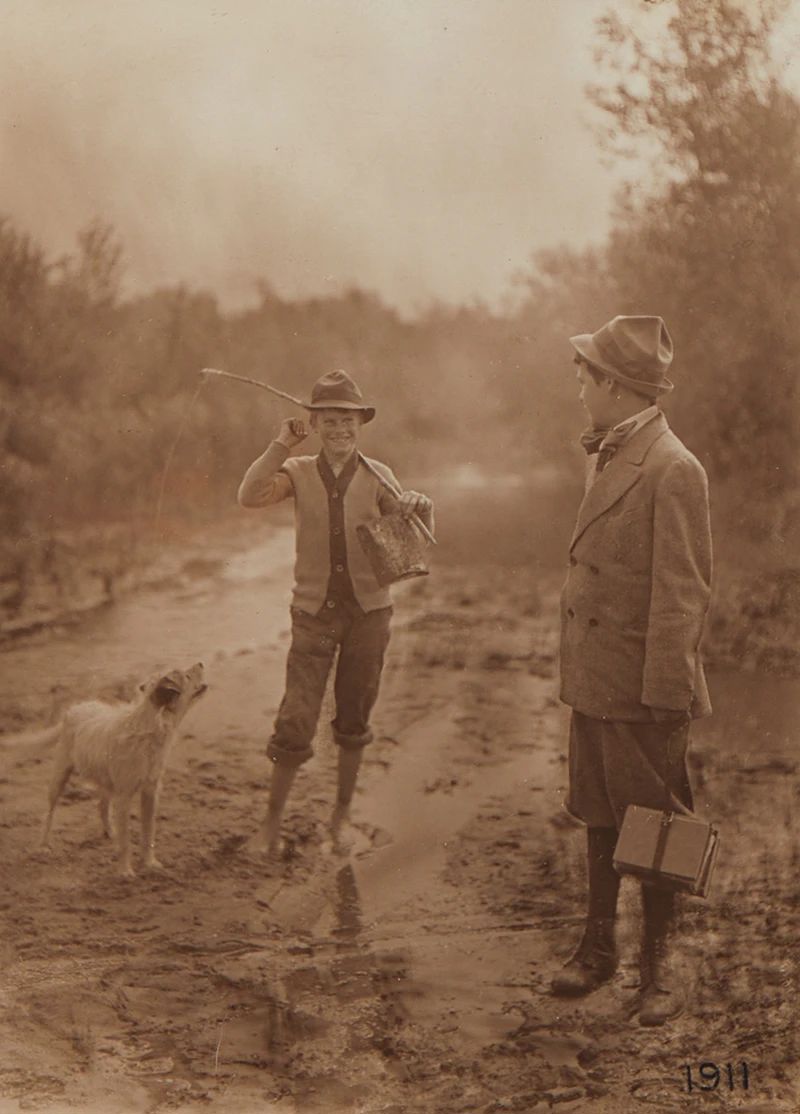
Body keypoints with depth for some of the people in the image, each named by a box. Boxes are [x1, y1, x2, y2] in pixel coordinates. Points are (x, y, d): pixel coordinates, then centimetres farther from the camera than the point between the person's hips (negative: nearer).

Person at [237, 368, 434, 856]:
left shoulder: (377, 477, 0)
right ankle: (273, 821, 10)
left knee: (354, 722, 12)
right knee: (296, 721, -5)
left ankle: (342, 814, 29)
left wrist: (422, 508, -21)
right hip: (314, 611, -1)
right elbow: (250, 497, -19)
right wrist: (281, 445, -24)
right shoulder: (299, 472, -1)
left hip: (368, 611, 1)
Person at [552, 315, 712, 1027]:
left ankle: (660, 965, 19)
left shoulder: (673, 470, -17)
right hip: (594, 682, 8)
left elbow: (684, 594, -18)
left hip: (643, 689, -8)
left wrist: (665, 697, -18)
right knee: (600, 819, 17)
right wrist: (575, 674, 14)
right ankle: (599, 948, 30)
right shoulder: (606, 458, 11)